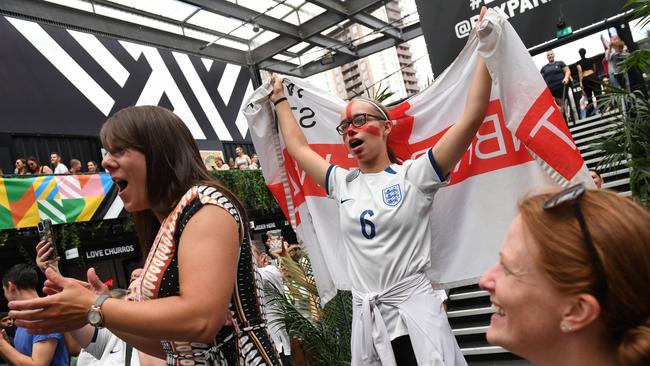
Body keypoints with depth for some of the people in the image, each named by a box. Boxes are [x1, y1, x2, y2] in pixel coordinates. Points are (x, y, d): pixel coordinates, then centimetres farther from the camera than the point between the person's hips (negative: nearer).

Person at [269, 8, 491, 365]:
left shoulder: (413, 175, -5)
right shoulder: (342, 184, 8)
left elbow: (471, 118, -10)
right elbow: (298, 147, 21)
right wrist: (280, 100, 29)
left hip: (414, 314, -4)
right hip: (365, 319, 5)